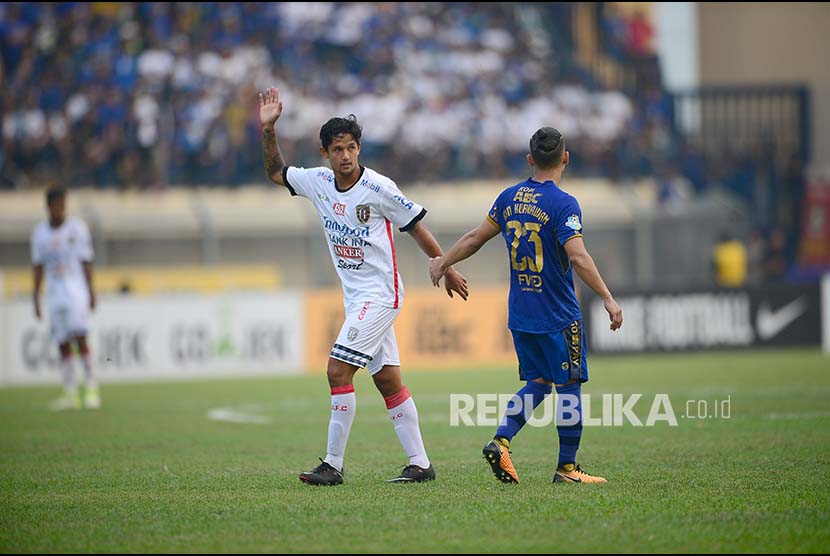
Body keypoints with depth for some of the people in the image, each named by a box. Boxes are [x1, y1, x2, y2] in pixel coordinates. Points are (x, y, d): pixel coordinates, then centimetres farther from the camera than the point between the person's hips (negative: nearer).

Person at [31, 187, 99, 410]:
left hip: (76, 289, -3)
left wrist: (91, 291, -2)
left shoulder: (77, 228, -1)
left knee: (80, 337, -14)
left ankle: (92, 388, -9)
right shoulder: (40, 232, 8)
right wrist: (35, 297, 10)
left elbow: (86, 262, 1)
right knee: (63, 344, 2)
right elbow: (38, 266, 13)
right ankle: (71, 394, 5)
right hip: (54, 293, 3)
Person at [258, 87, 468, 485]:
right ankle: (420, 463, 11)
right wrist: (268, 130, 6)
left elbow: (416, 227, -5)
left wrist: (447, 270, 1)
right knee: (388, 380, 7)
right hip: (354, 297, 7)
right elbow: (275, 172, 19)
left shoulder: (379, 188, -13)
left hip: (380, 294, -7)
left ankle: (333, 464, -11)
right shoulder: (318, 182, 4)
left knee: (338, 371, -14)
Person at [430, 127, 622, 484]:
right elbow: (578, 258, -24)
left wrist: (443, 262, 29)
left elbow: (475, 238, 14)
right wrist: (608, 298, -22)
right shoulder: (563, 204, -14)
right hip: (558, 317, -6)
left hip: (520, 314, 6)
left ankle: (501, 441, -4)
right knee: (569, 387, 4)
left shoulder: (510, 197, 5)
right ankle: (567, 468, 7)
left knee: (537, 383, 15)